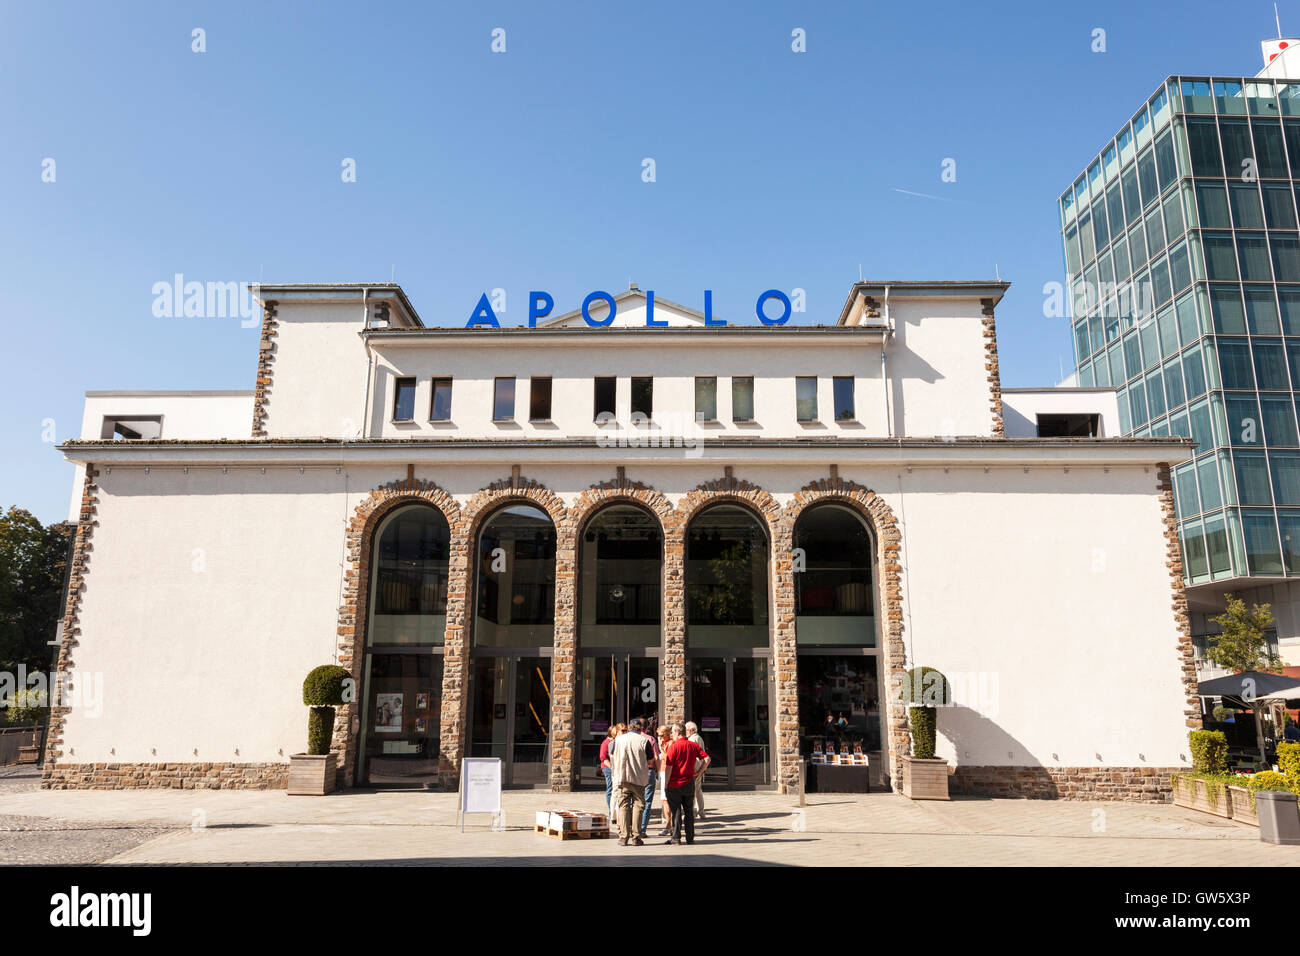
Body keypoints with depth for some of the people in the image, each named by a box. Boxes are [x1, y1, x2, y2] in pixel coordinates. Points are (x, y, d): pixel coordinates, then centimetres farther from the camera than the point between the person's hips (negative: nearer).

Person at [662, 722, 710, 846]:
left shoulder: (673, 746, -11)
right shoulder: (693, 745, 3)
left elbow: (669, 767, -13)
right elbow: (707, 758, -1)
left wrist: (666, 785, -7)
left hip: (675, 784, -4)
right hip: (689, 783, 4)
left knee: (676, 811, 4)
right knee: (689, 811, 11)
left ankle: (676, 838, 5)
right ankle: (690, 838, 13)